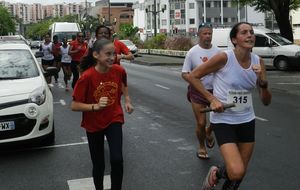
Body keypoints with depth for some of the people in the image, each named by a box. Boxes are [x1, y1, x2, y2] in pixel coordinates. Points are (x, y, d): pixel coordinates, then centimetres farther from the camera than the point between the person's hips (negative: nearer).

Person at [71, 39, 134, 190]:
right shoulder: (87, 76, -23)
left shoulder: (119, 70, -13)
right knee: (99, 165, 9)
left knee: (117, 160, -15)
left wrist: (127, 100, 0)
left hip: (114, 120, 1)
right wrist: (95, 106, -33)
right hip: (93, 125, -1)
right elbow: (74, 106, -20)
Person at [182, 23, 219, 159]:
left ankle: (208, 133, 34)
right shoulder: (192, 52, -6)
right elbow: (184, 74, -6)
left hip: (215, 91, 3)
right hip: (198, 92, -3)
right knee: (201, 123, 0)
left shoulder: (217, 51, 3)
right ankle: (201, 147, 26)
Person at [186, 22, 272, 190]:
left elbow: (266, 102, -1)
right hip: (223, 120, -5)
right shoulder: (224, 58, -18)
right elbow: (192, 76, -10)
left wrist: (263, 82, -20)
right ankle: (216, 173, 15)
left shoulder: (258, 62, -3)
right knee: (236, 173, -19)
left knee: (240, 173, 14)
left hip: (247, 120, 5)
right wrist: (212, 99, -17)